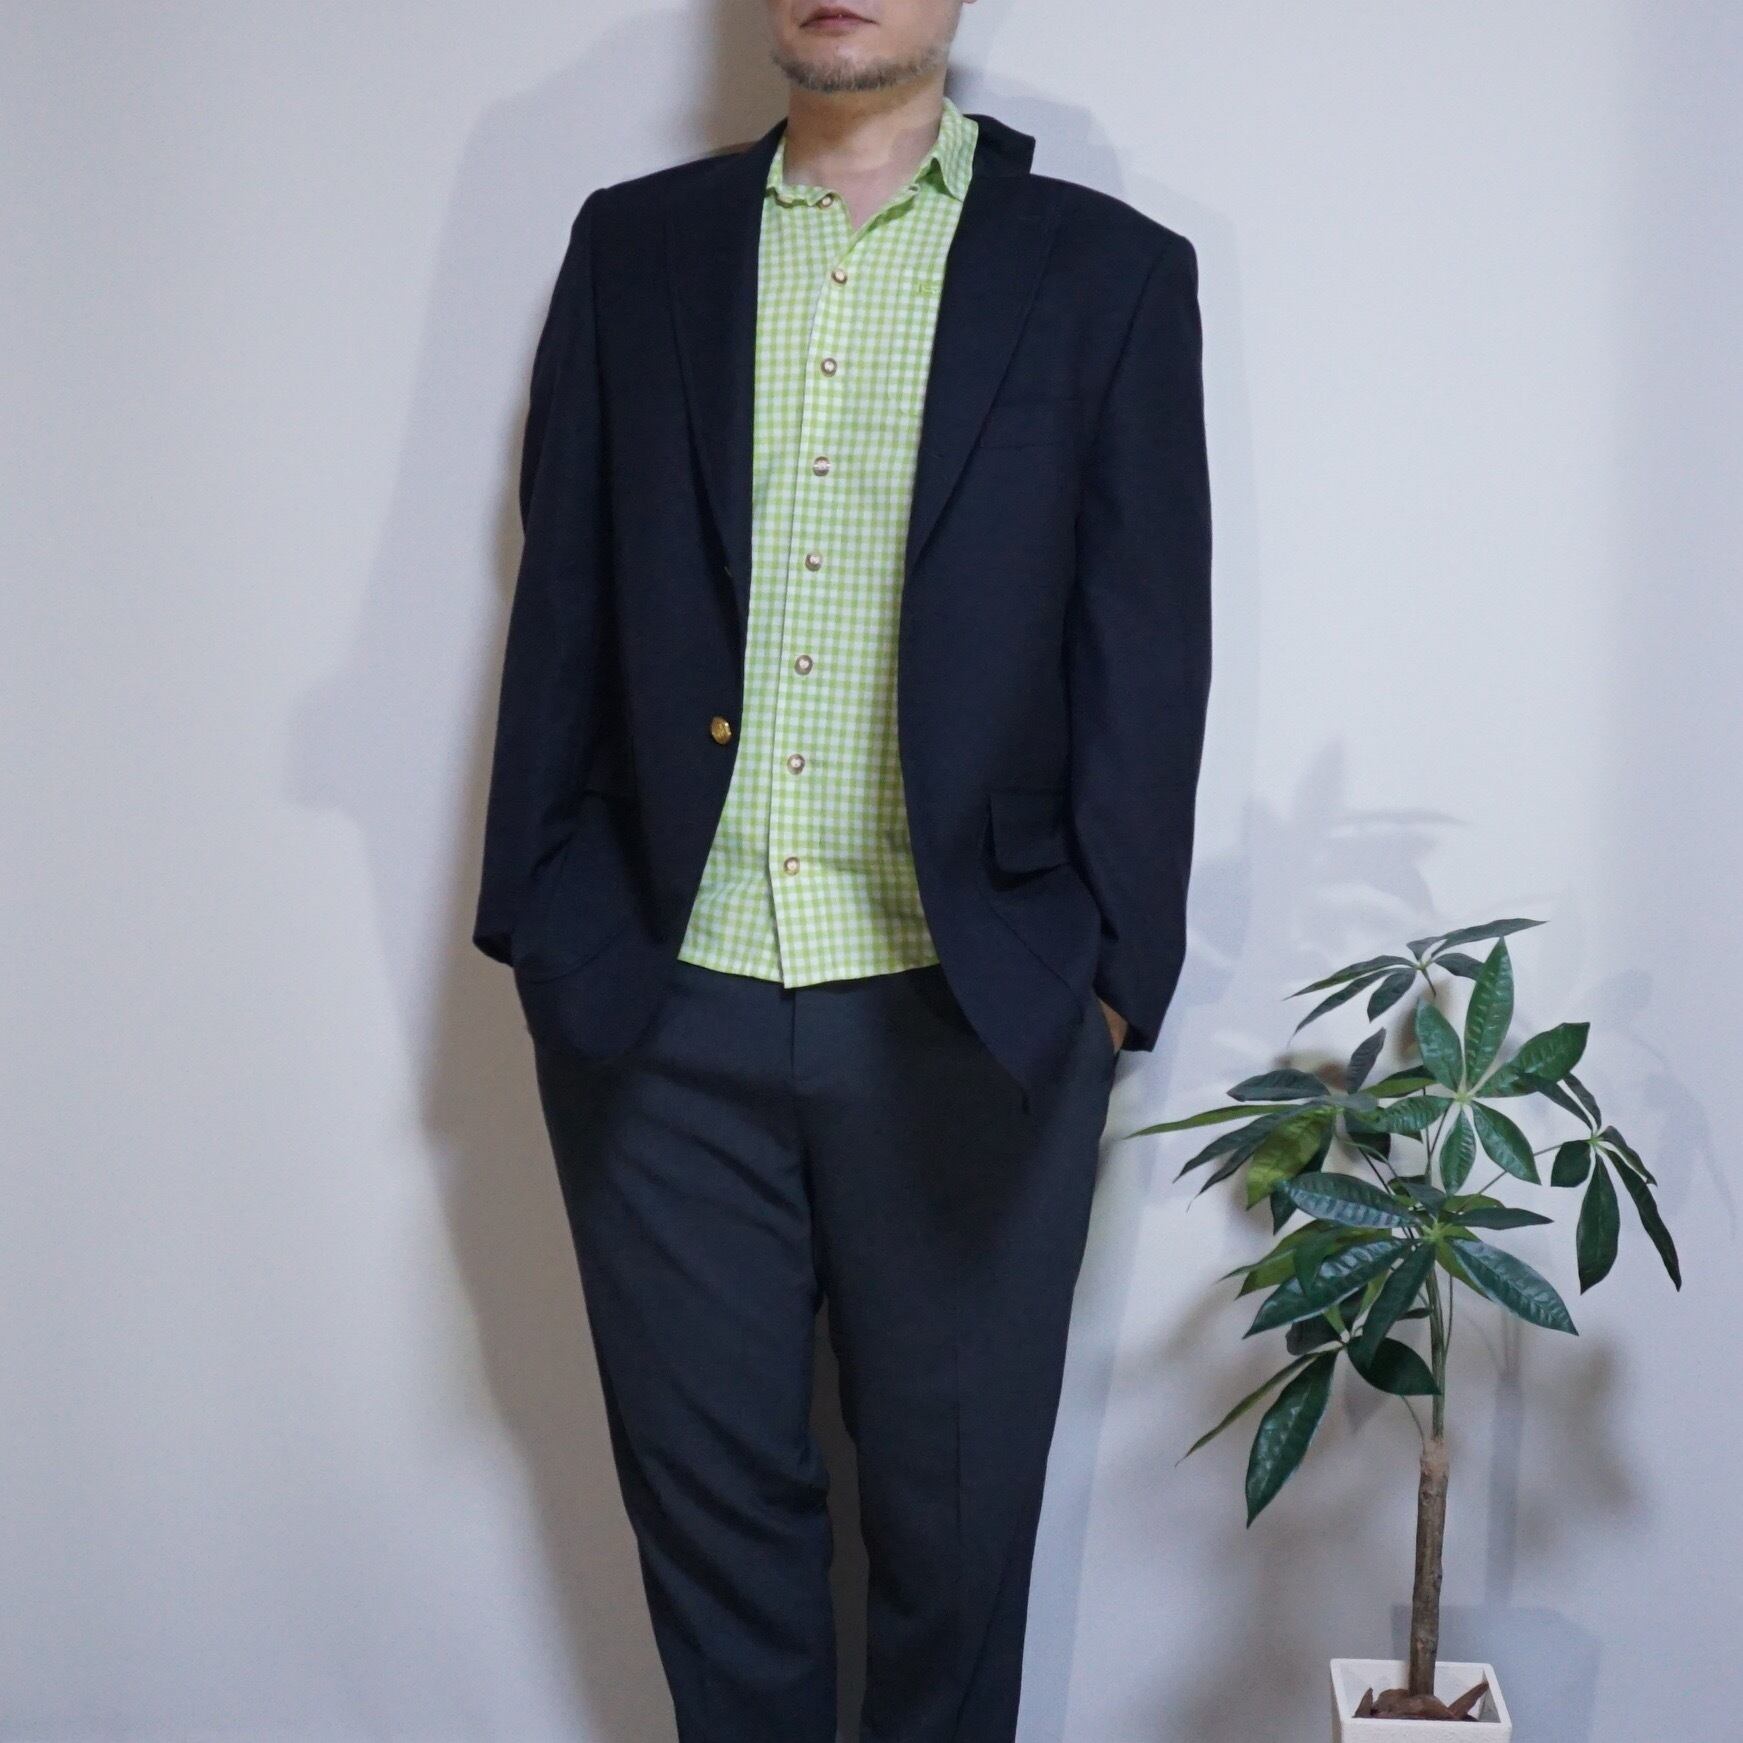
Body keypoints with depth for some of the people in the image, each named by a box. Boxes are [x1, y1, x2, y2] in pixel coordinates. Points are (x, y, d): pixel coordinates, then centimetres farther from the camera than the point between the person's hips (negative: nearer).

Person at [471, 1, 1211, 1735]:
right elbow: (563, 602, 7)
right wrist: (543, 923, 4)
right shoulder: (634, 243, 8)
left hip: (970, 1021, -1)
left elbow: (1144, 655, 0)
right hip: (662, 1008, 2)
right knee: (705, 1481, 14)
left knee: (953, 1500, 12)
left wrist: (1112, 970, -4)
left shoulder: (1107, 272, 2)